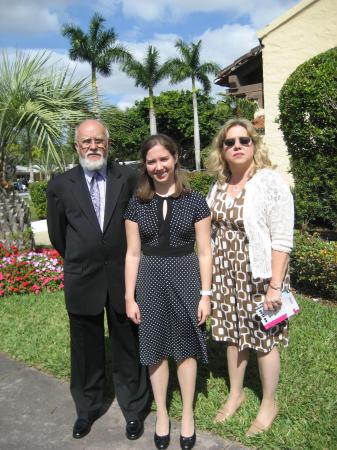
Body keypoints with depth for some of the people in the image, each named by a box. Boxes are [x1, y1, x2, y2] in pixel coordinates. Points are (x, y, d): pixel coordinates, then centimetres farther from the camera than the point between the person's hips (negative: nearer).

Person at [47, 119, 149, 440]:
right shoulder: (60, 186, -2)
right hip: (82, 280, 1)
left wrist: (123, 260, 8)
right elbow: (58, 234, 8)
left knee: (127, 347, 13)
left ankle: (134, 408, 33)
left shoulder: (128, 178, -4)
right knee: (86, 349, 16)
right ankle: (87, 409, 38)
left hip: (122, 276, 0)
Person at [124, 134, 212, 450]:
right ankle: (162, 414, 33)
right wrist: (129, 297, 0)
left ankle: (188, 414, 32)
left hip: (185, 278, -1)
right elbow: (132, 254, 2)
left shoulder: (194, 201, -4)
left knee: (186, 348, 11)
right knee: (155, 349, 12)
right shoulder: (137, 204, 1)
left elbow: (204, 251, -2)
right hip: (150, 281, 2)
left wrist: (205, 294, -4)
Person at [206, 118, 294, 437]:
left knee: (263, 339, 8)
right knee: (232, 334, 16)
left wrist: (275, 287, -17)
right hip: (225, 273, 5)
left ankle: (269, 404, 30)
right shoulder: (219, 185, 6)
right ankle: (235, 393, 37)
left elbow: (282, 241, -15)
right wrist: (209, 276, 8)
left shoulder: (270, 182, -12)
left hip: (258, 275, -5)